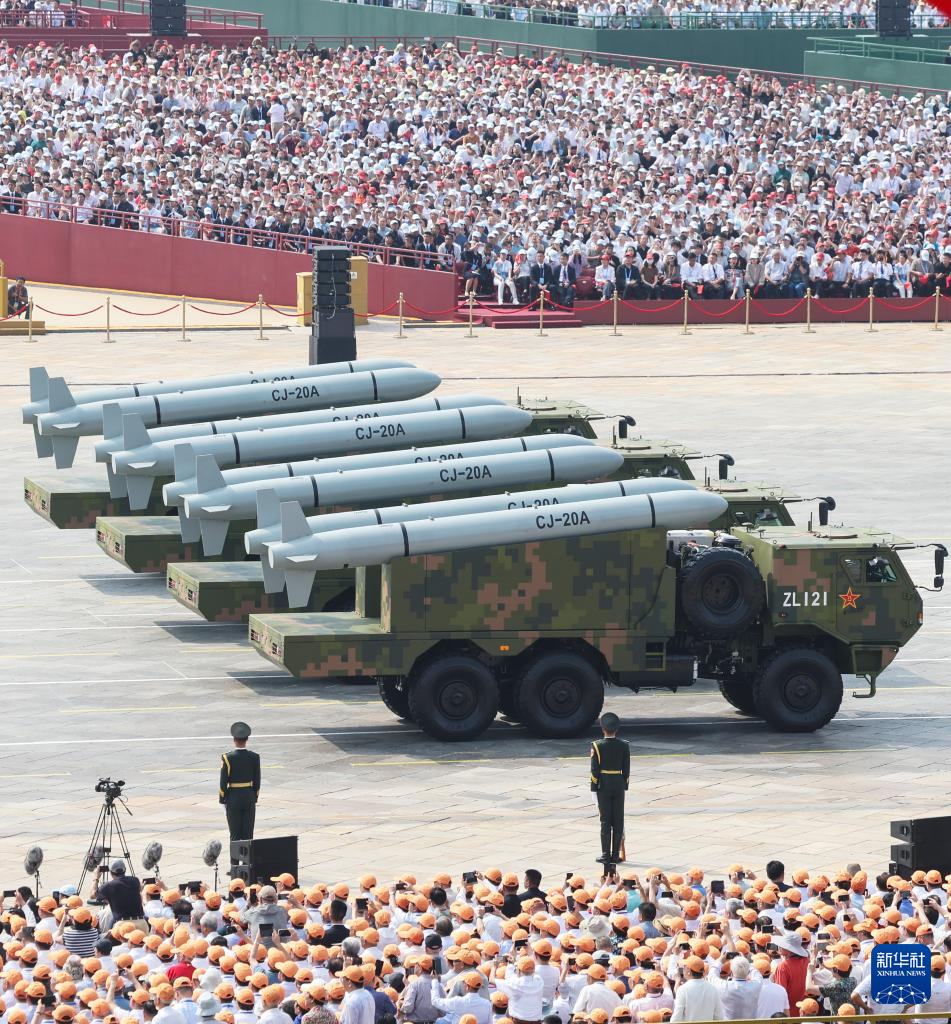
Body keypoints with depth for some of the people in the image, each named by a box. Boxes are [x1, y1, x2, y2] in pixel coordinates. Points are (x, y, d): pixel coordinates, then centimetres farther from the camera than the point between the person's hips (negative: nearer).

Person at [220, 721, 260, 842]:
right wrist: (254, 799, 12)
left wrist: (222, 800, 1)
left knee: (235, 835, 4)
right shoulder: (254, 757, -5)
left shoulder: (228, 758, -13)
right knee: (248, 833, 7)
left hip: (233, 798, -2)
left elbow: (223, 781, -9)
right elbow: (257, 781, 1)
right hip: (249, 798, 2)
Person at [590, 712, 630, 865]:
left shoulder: (597, 746, -8)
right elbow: (626, 770, 3)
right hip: (619, 785, 2)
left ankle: (606, 855, 0)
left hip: (603, 785, -2)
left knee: (605, 820, 1)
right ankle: (615, 855, 6)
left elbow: (595, 770, -8)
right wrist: (625, 787, 13)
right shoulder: (624, 746, -1)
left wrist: (594, 789, -2)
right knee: (618, 820, 5)